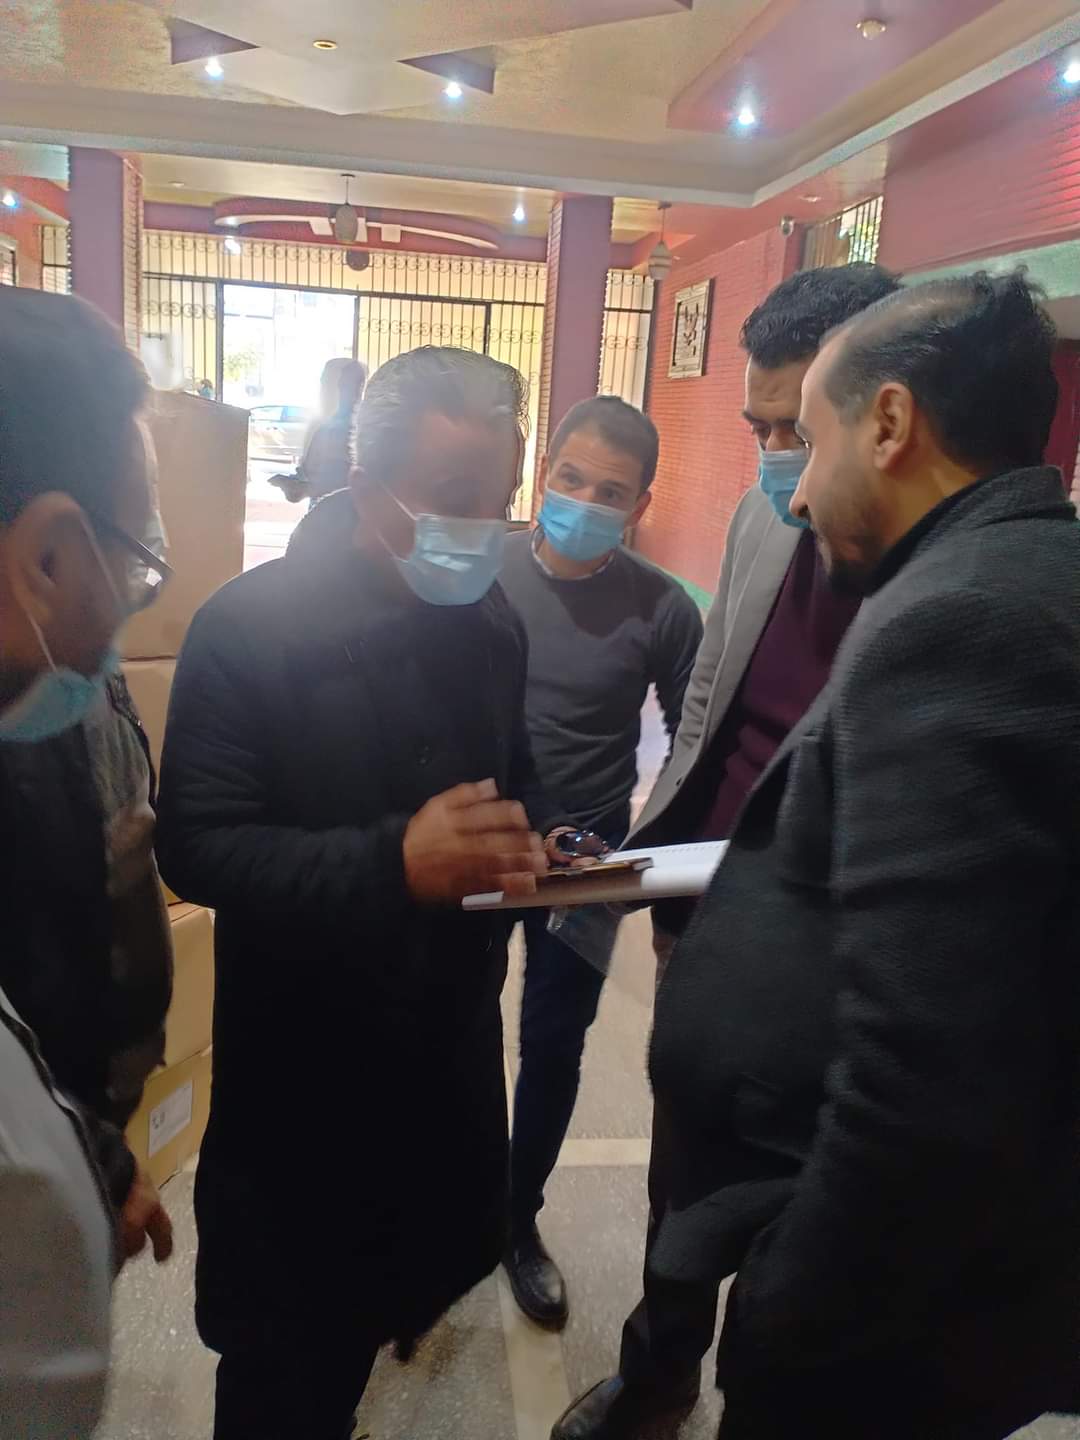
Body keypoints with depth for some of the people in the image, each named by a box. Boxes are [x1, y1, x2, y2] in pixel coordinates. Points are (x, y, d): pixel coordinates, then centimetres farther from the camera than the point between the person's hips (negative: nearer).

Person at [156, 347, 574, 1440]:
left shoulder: (493, 622, 1)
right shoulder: (249, 625, -18)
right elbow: (195, 847, -21)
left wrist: (542, 839, -9)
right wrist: (391, 863, -35)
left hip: (451, 1040, 6)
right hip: (300, 1067, -5)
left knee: (449, 1253, 25)